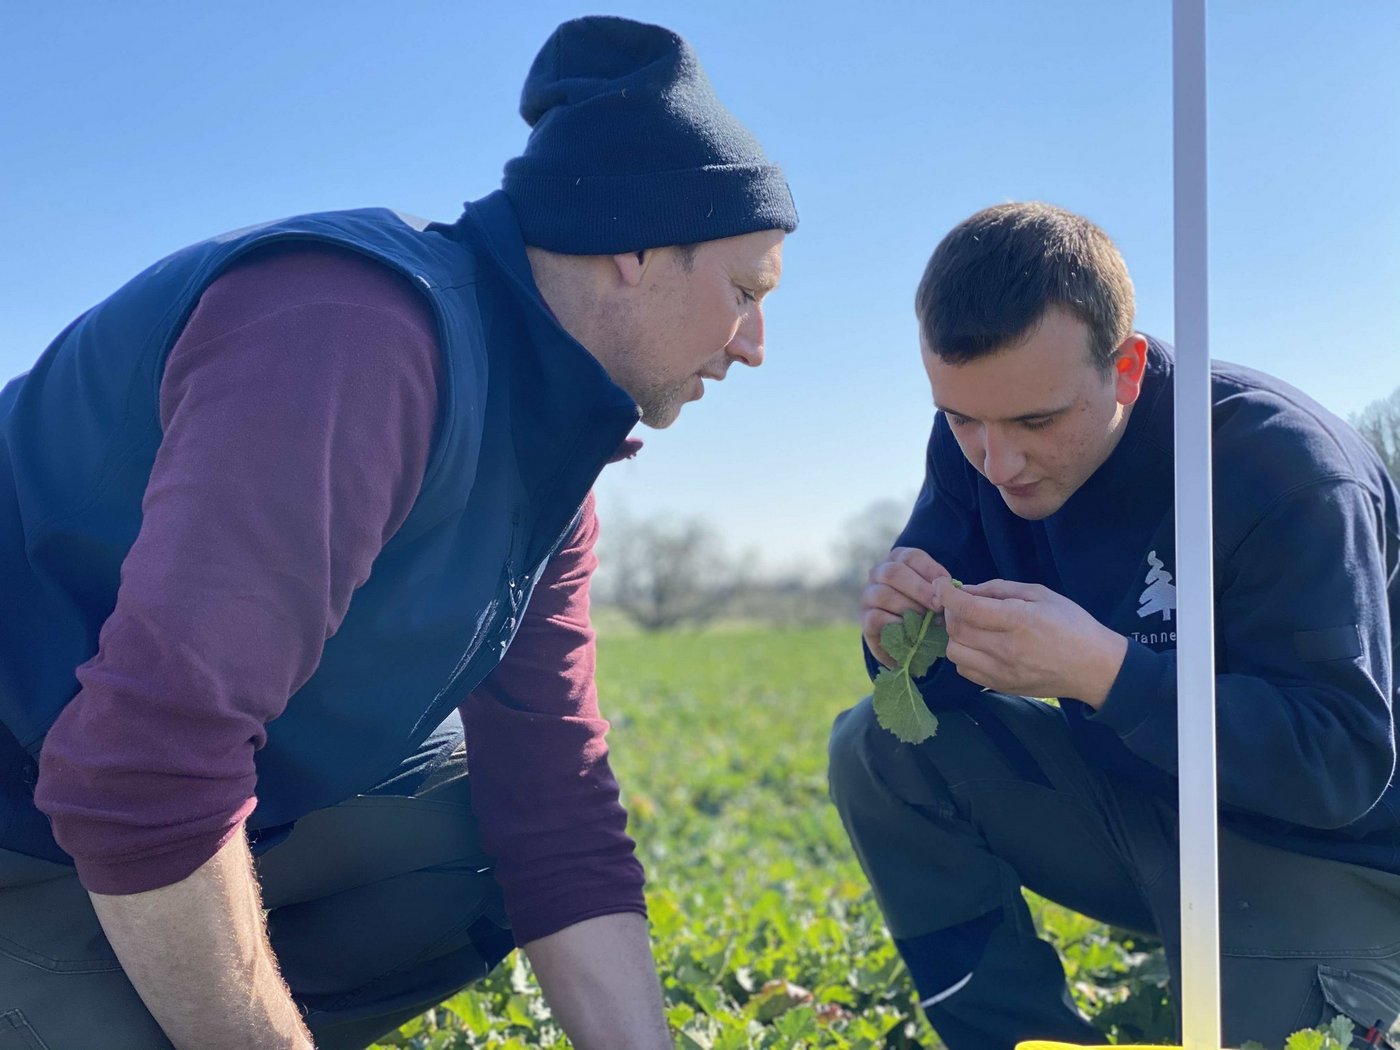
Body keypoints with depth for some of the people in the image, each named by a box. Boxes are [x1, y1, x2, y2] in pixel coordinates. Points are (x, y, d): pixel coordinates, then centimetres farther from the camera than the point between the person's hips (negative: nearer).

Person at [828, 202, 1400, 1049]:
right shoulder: (980, 444, -9)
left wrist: (1101, 669, -41)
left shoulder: (1282, 465, -27)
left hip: (1328, 851, -5)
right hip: (1139, 791, 5)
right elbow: (932, 686, -2)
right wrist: (906, 633, -27)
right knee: (878, 747, -12)